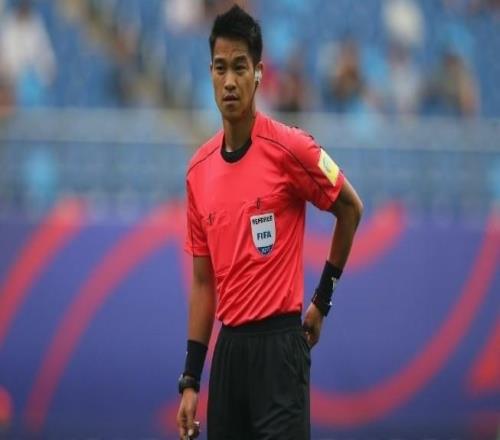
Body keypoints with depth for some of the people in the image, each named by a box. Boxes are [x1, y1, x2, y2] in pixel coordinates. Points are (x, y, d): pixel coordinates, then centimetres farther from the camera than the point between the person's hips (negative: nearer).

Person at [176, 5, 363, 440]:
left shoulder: (289, 148, -9)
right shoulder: (199, 170, 8)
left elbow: (351, 208, 4)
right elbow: (203, 280, 12)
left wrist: (322, 299, 7)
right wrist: (190, 380, 9)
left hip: (279, 345, -5)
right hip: (228, 347, 5)